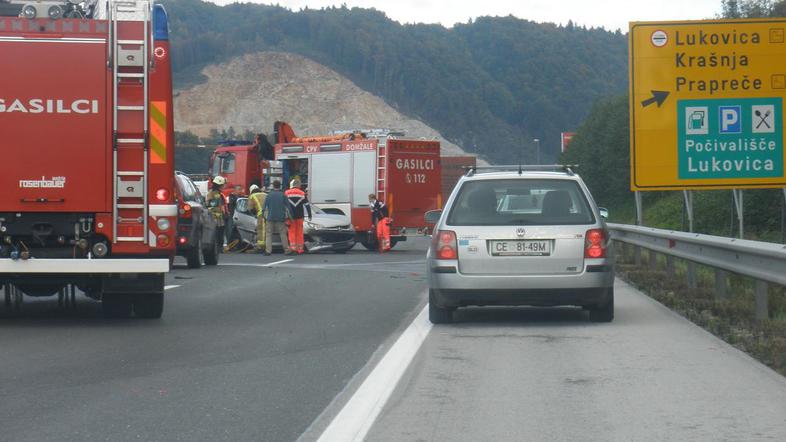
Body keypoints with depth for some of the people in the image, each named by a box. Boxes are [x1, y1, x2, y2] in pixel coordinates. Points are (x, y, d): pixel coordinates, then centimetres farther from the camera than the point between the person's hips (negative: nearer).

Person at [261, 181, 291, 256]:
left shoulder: (269, 195, -1)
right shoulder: (283, 195, -1)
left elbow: (264, 206, -1)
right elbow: (287, 206, 1)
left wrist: (263, 215, 9)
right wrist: (287, 216, 8)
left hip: (270, 218, 0)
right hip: (281, 218, 0)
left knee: (268, 234, 4)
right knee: (283, 234, 5)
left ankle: (268, 250, -5)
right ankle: (286, 250, 4)